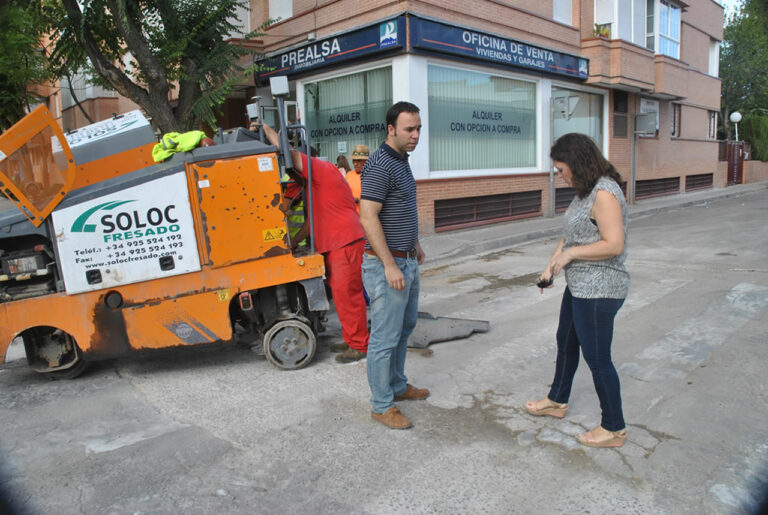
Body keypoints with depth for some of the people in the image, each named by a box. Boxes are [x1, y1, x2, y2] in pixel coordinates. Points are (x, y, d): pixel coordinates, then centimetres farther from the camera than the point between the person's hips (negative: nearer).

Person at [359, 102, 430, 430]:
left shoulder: (401, 162, 13)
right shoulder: (380, 165, -18)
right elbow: (368, 218, -24)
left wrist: (414, 244, 28)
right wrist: (390, 265, -25)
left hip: (407, 261, 10)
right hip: (387, 264, -10)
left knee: (405, 328, 20)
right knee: (385, 337, 0)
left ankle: (397, 386, 36)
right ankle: (381, 405, 13)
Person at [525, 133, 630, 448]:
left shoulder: (604, 193, -21)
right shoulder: (586, 191, 9)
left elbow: (614, 245, -27)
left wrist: (570, 253, -18)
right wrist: (552, 265, 6)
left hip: (598, 291, -11)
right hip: (579, 286, 11)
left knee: (597, 358, 2)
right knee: (566, 342, 23)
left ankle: (614, 429, 21)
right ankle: (557, 402, 44)